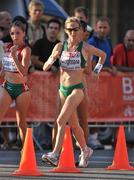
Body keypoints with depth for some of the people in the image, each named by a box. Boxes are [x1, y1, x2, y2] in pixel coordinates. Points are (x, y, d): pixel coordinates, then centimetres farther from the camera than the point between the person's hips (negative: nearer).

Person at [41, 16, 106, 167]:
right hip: (63, 89, 5)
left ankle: (55, 155, -23)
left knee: (61, 120, -20)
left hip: (77, 89, -5)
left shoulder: (85, 47, -3)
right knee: (73, 124, 15)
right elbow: (45, 67, 3)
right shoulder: (60, 47, 4)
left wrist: (97, 70, 12)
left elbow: (103, 55, 16)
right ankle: (85, 151, 34)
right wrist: (53, 58, -14)